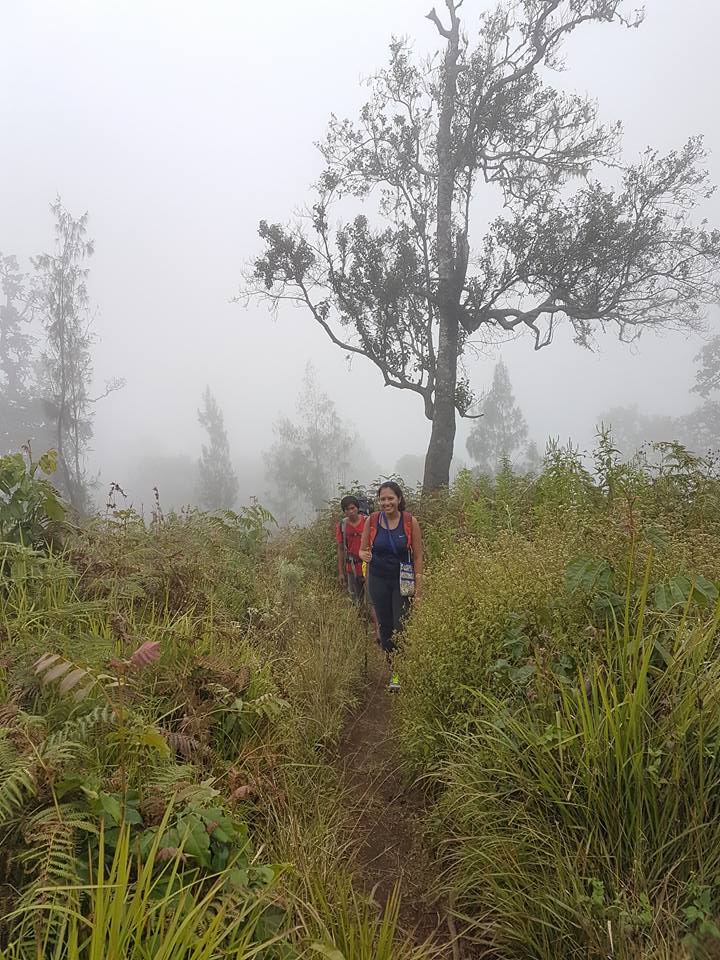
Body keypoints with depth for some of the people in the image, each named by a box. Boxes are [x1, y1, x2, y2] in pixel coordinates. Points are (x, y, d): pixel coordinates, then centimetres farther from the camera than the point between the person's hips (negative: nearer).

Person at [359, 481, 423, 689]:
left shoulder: (410, 522, -10)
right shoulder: (372, 521, -4)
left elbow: (418, 556, -5)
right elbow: (363, 550, 7)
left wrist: (418, 587, -9)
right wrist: (365, 555, -18)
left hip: (403, 580, -2)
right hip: (378, 580, 3)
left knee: (401, 626, -6)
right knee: (384, 625, 10)